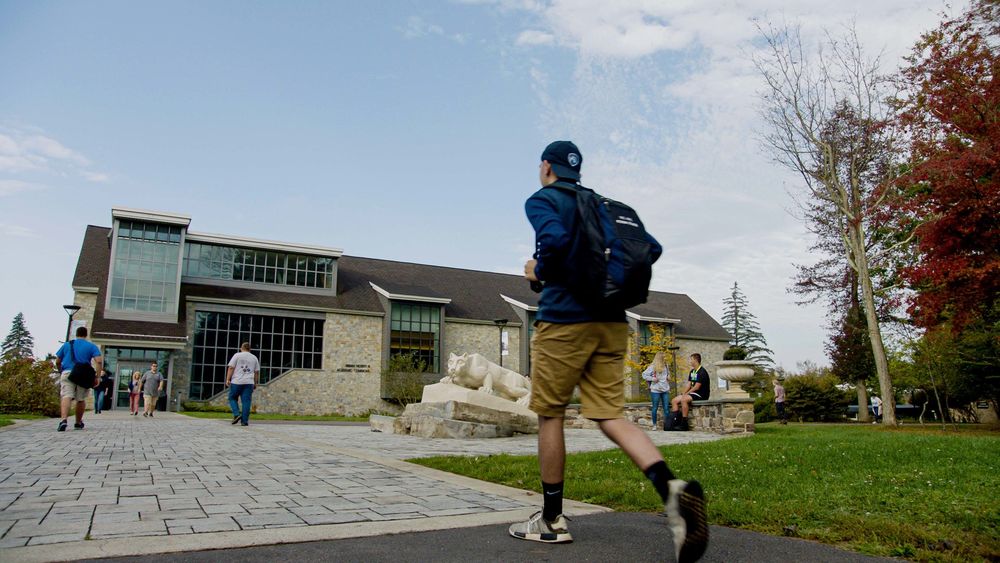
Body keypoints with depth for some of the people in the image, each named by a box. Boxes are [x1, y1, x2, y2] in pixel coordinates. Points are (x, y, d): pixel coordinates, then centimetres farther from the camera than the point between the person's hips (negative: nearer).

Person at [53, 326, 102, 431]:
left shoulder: (66, 345, 17)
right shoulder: (91, 346, 11)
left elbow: (57, 361, 17)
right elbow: (99, 361, -3)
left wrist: (60, 371, 34)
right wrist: (97, 376, -2)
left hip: (67, 373, 0)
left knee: (66, 397, -13)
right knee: (81, 399, 12)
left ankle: (64, 420, -35)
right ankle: (78, 423, 24)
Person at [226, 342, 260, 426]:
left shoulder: (237, 355, 3)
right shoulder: (254, 358, 12)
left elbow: (231, 367, -4)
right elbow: (257, 372, 12)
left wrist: (228, 379, -3)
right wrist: (255, 383, 19)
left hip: (237, 381, -2)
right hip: (249, 382, 2)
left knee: (232, 398, 13)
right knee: (246, 401, 2)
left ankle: (237, 414, -4)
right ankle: (244, 421, 0)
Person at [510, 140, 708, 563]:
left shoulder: (541, 200, 0)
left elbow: (556, 240, -21)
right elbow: (651, 248, 16)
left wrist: (538, 270, -3)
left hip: (563, 320, -6)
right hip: (612, 322, 6)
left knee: (549, 415, 6)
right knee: (611, 416, 4)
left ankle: (551, 520, 15)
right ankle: (671, 489, -19)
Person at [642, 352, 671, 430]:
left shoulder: (665, 366, 11)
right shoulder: (652, 367, -7)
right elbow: (644, 375, -6)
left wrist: (668, 376, 9)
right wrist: (652, 379, -15)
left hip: (665, 390, 5)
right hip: (655, 390, -5)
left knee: (666, 408, 2)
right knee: (655, 408, 4)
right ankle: (654, 425, 13)